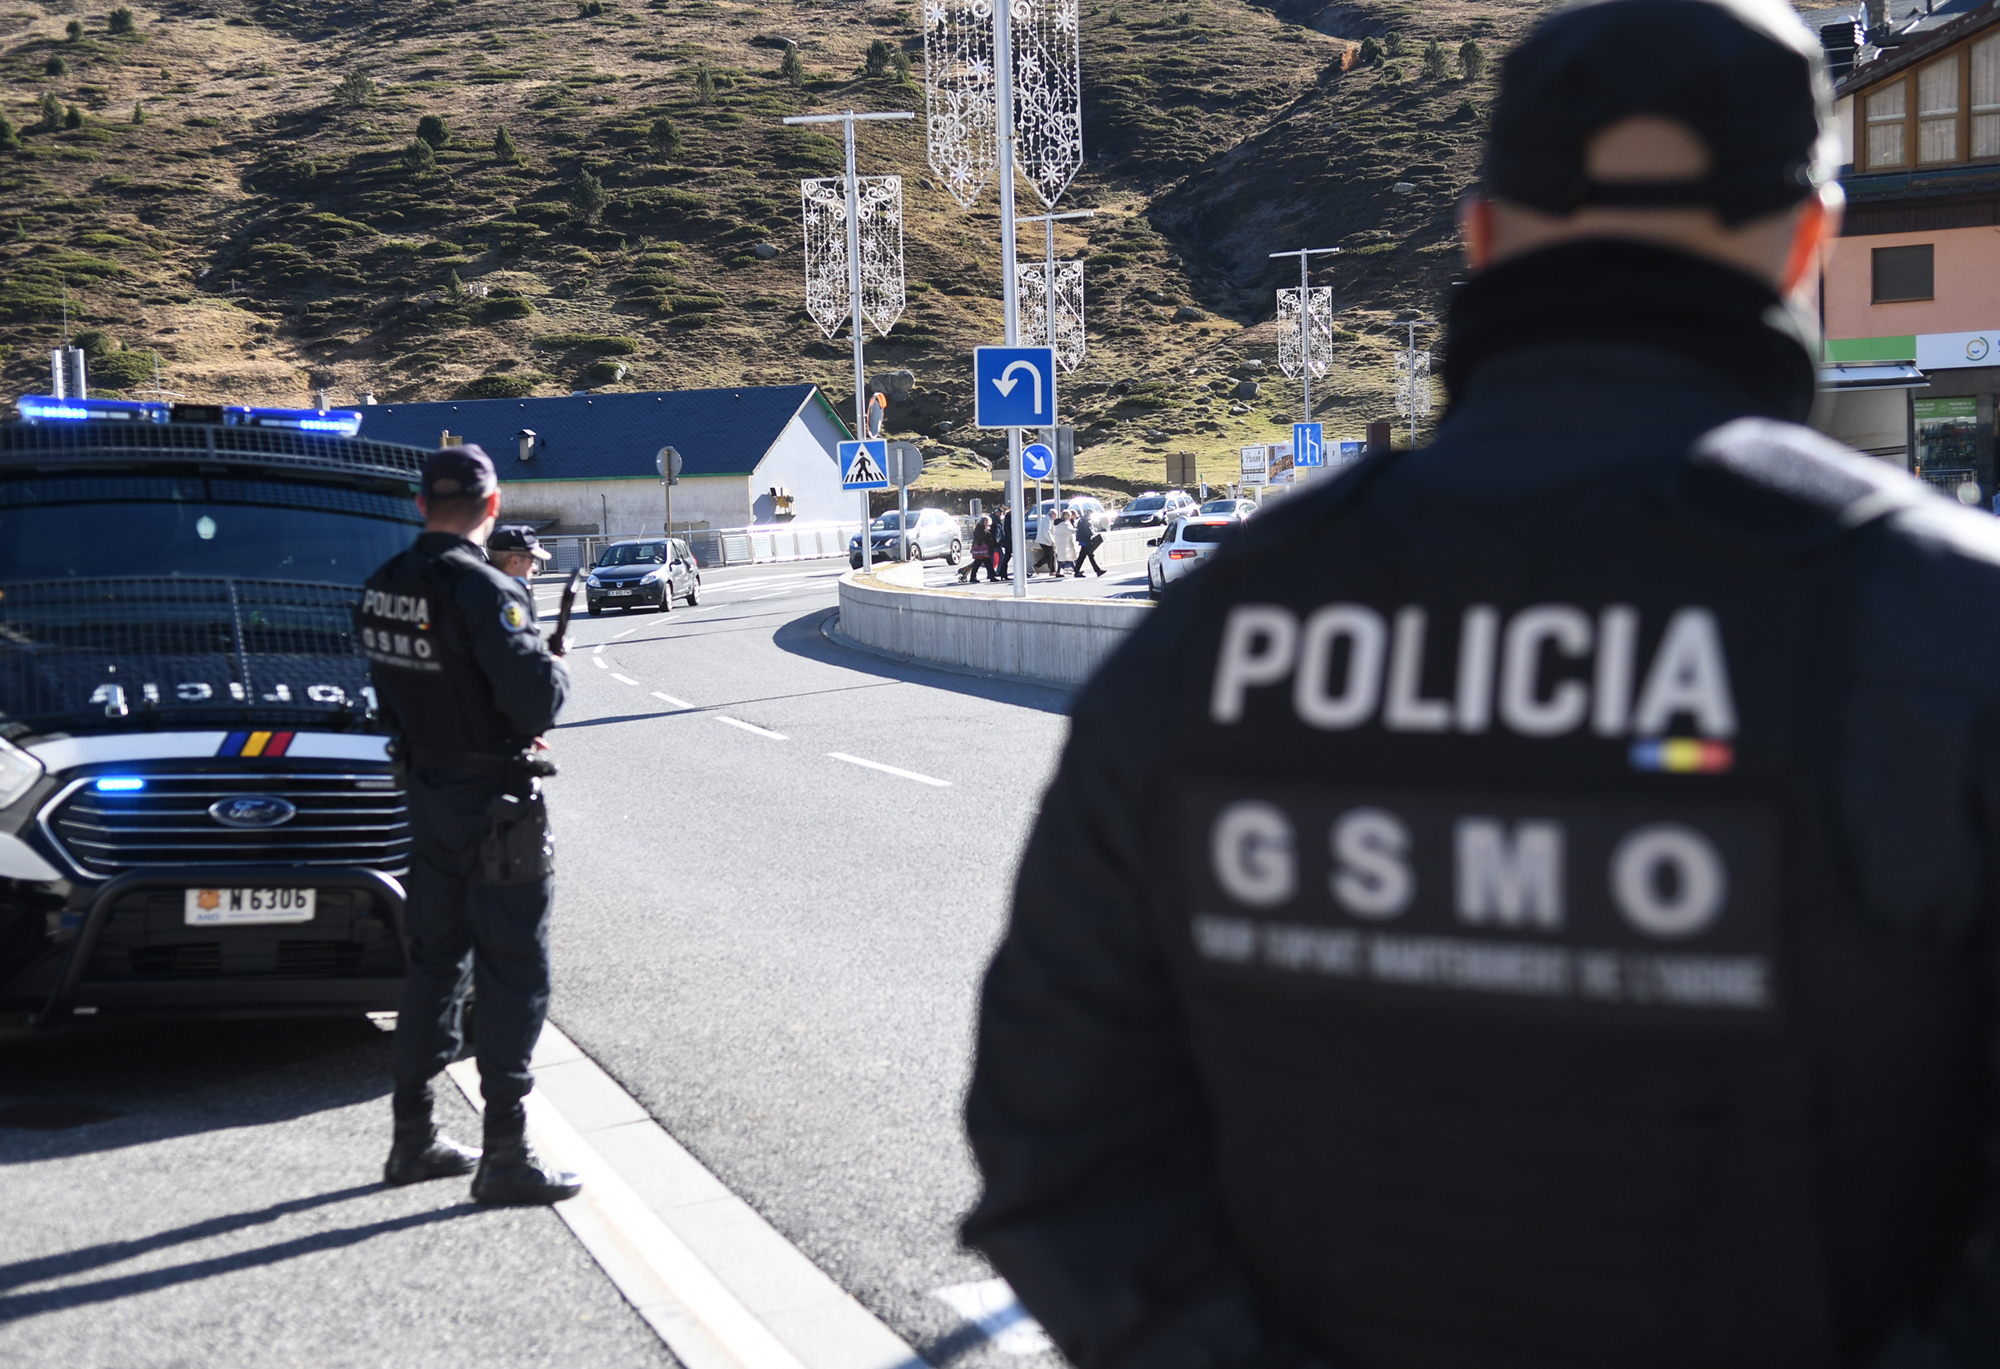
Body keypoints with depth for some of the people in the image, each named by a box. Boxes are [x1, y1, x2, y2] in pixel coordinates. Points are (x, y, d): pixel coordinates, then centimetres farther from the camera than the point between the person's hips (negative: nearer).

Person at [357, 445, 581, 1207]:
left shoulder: (383, 590, 4)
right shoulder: (484, 592, -21)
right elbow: (535, 699, -25)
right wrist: (556, 670, -4)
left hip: (425, 795, 8)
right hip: (494, 804, -8)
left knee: (434, 963, 17)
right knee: (513, 975, 0)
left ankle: (413, 1139, 25)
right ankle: (505, 1156, 2)